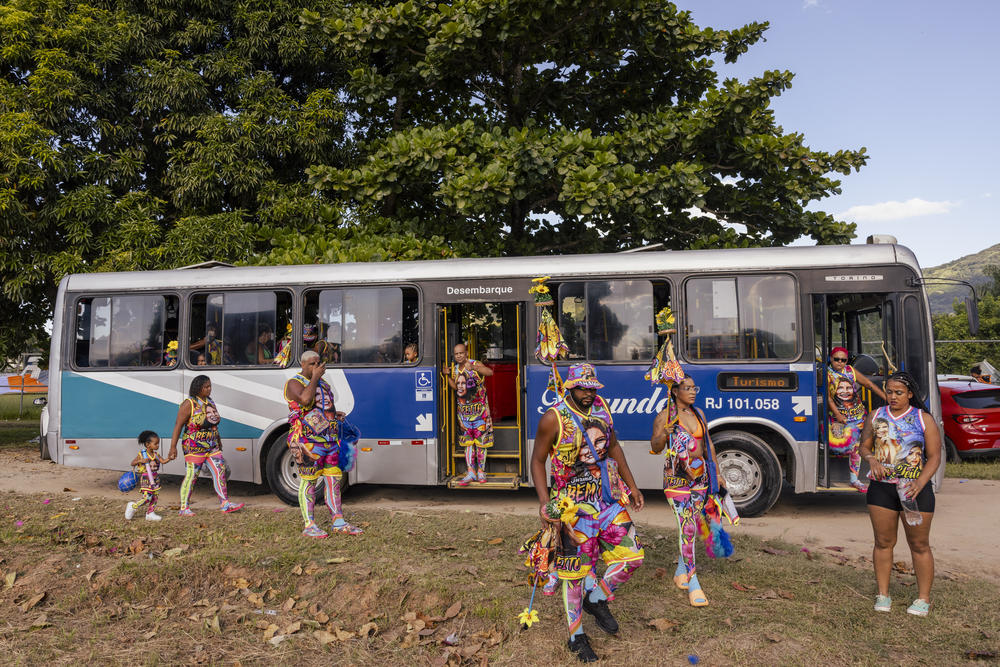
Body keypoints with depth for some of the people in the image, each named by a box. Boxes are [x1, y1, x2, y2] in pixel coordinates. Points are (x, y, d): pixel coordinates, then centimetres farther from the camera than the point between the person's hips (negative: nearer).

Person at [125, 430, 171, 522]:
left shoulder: (156, 454, 5)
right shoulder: (141, 454, -8)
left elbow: (163, 461, -5)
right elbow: (132, 463, -5)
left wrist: (169, 458, -24)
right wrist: (140, 461, -23)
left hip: (155, 480, 6)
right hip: (145, 480, -6)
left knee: (154, 497, 7)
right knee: (147, 498, -11)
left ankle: (150, 514, 17)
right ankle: (132, 507, 10)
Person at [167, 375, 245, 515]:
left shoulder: (210, 402, 11)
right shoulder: (189, 404, -11)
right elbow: (178, 426, -12)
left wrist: (218, 440, 25)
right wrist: (173, 447, -15)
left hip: (212, 446, 7)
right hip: (194, 447, -7)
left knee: (220, 471, 1)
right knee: (191, 476, -1)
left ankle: (225, 504, 5)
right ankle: (184, 508, 11)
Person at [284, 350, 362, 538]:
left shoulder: (322, 383, 18)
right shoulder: (294, 383, -6)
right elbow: (305, 400, -26)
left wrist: (334, 414, 10)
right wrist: (315, 377, -16)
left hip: (329, 440, 8)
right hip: (308, 440, -8)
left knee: (333, 479, 7)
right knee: (309, 481, -3)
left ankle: (338, 522, 12)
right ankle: (309, 526, 4)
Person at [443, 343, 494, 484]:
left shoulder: (476, 364, -11)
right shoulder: (454, 368, 6)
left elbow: (490, 372, -31)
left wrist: (475, 368, -48)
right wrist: (447, 376, 0)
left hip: (480, 408, -4)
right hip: (464, 410, 4)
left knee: (480, 441, 0)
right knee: (467, 441, 4)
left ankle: (481, 471, 11)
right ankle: (470, 473, 7)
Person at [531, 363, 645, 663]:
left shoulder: (601, 407, 3)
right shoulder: (553, 418, -14)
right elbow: (537, 461, -8)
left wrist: (632, 486, 17)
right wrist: (544, 502, -18)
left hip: (609, 497, 5)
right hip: (574, 503, -5)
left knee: (631, 556, 3)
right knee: (576, 570, 3)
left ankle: (597, 599, 28)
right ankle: (576, 636, 21)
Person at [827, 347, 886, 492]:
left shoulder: (851, 371, 5)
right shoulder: (827, 373, -5)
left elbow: (869, 384, 5)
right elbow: (828, 397, -10)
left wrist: (887, 398, -2)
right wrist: (838, 415, -16)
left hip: (857, 413, 3)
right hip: (837, 415, -3)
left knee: (855, 446, 0)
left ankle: (854, 479, 9)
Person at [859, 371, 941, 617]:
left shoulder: (924, 419, -1)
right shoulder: (876, 416, 7)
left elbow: (934, 457, -4)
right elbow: (864, 446, 12)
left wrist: (920, 483, -19)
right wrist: (872, 459, -12)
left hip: (915, 489, -2)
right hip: (881, 487, 2)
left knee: (919, 545, 5)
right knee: (883, 542, 7)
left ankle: (923, 598, 18)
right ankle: (883, 594, 18)